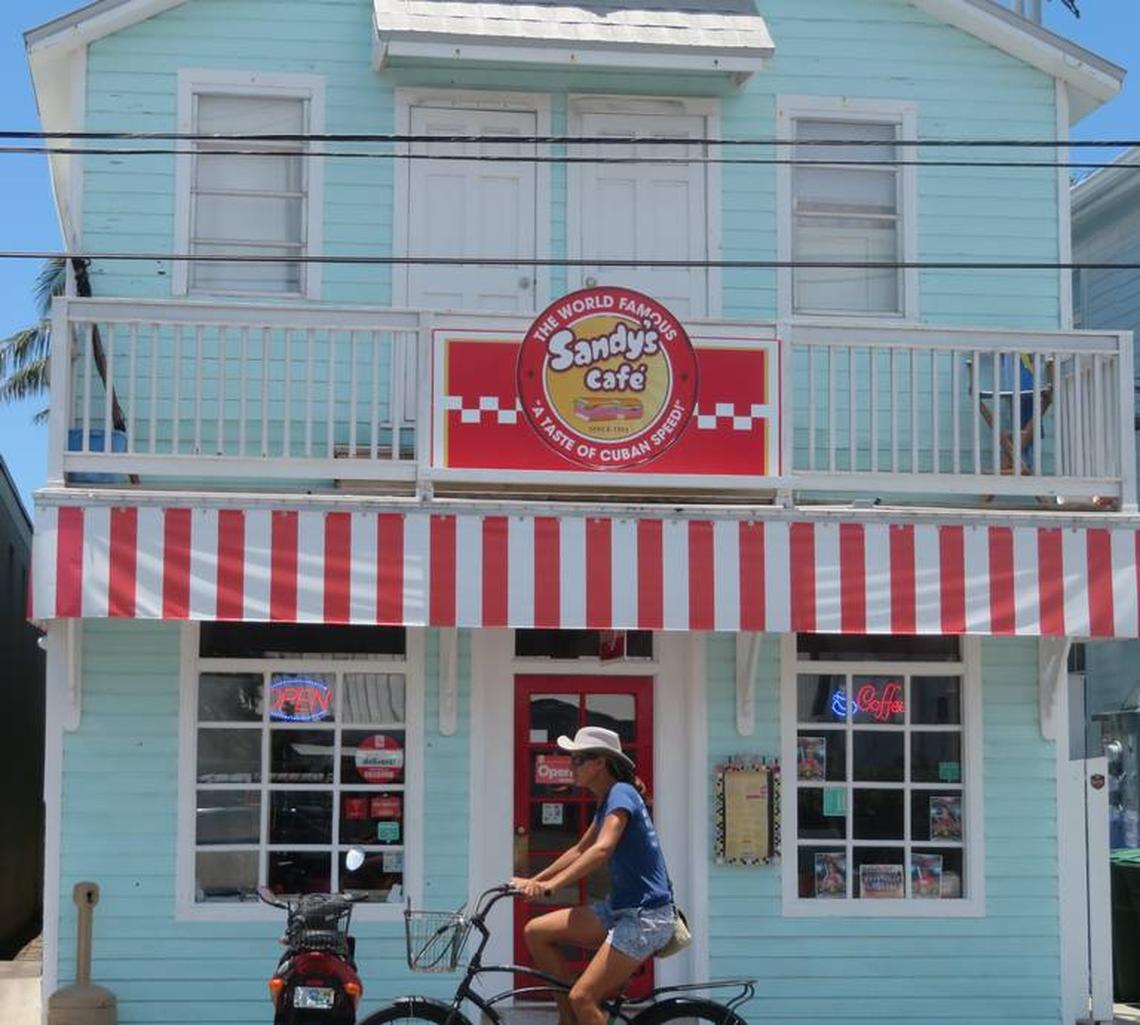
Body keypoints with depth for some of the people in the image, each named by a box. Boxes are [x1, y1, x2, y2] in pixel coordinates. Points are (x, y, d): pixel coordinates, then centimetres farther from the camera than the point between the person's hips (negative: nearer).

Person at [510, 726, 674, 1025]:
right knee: (536, 931, 3)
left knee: (582, 997, -17)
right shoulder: (607, 801, 15)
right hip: (620, 908, 10)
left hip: (647, 915, -10)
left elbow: (602, 849, -30)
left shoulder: (621, 794, -14)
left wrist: (550, 885, -38)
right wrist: (533, 881, 18)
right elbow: (580, 851, 24)